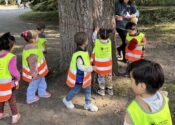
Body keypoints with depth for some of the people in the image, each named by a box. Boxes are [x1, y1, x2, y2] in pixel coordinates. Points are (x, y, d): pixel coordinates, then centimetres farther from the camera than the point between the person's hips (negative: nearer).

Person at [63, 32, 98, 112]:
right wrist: (91, 68, -33)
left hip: (84, 76, 8)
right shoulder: (79, 54, -33)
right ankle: (67, 100, 38)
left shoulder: (83, 51, -2)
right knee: (76, 90, 13)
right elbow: (80, 66, -35)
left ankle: (88, 104, 30)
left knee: (88, 89, 15)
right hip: (78, 77, -8)